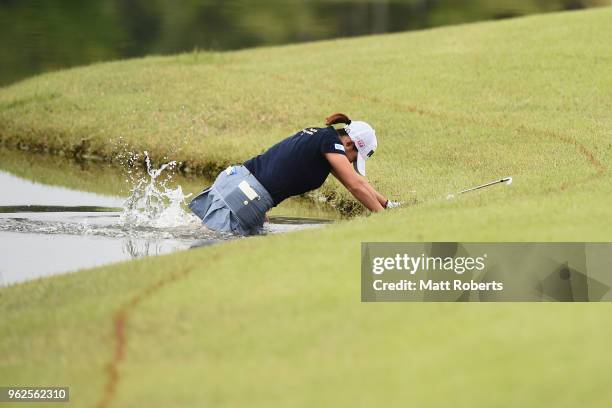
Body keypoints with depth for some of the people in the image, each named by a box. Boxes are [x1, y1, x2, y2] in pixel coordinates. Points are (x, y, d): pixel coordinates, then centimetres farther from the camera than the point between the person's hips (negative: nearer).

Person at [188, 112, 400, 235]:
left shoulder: (318, 136, 23)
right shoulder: (331, 141, -4)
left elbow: (357, 179, 33)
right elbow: (355, 185, -5)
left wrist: (387, 203, 35)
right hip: (244, 197, -10)